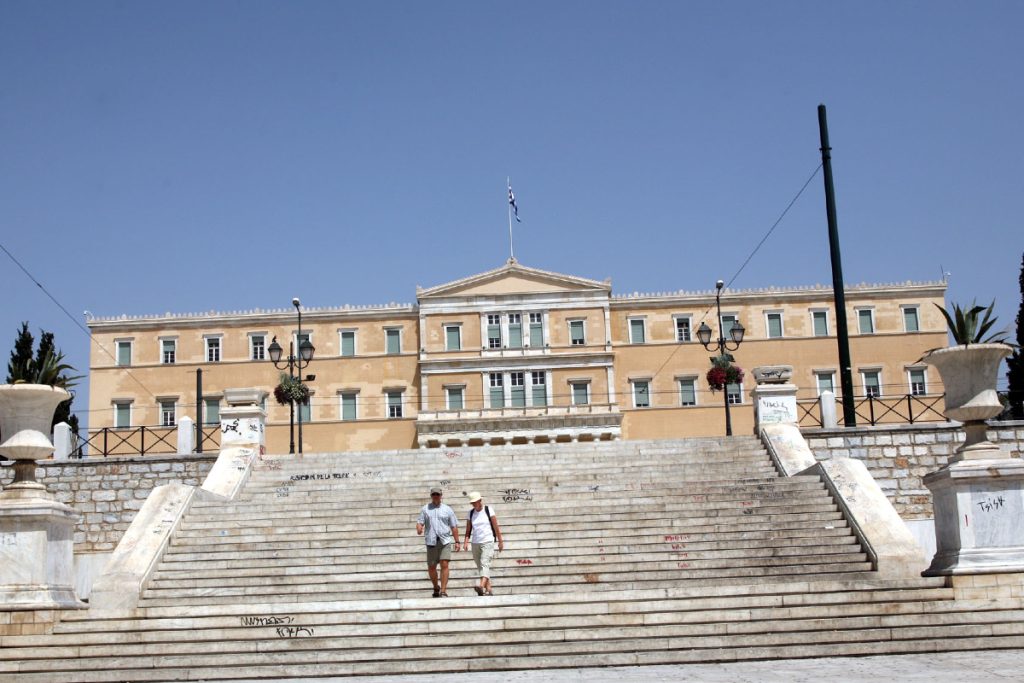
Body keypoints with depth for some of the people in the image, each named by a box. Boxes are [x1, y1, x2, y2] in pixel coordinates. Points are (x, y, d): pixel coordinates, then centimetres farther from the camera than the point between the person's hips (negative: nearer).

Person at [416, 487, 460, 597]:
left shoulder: (447, 509, 10)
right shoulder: (425, 509, 11)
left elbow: (454, 526, 10)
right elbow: (420, 522, 4)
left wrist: (457, 541, 5)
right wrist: (419, 528, -20)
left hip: (445, 541, -1)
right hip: (431, 542, 1)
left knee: (444, 565, -13)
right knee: (431, 567, 6)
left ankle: (443, 591, -11)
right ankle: (436, 588, 29)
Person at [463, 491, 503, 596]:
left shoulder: (488, 510, -1)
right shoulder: (471, 512, 9)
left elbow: (496, 527, 1)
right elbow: (468, 529, 10)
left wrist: (500, 541, 1)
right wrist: (466, 541, -5)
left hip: (487, 542, -5)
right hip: (475, 543, 5)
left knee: (484, 564, -21)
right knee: (480, 567, 7)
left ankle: (481, 586, -38)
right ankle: (488, 589, 14)